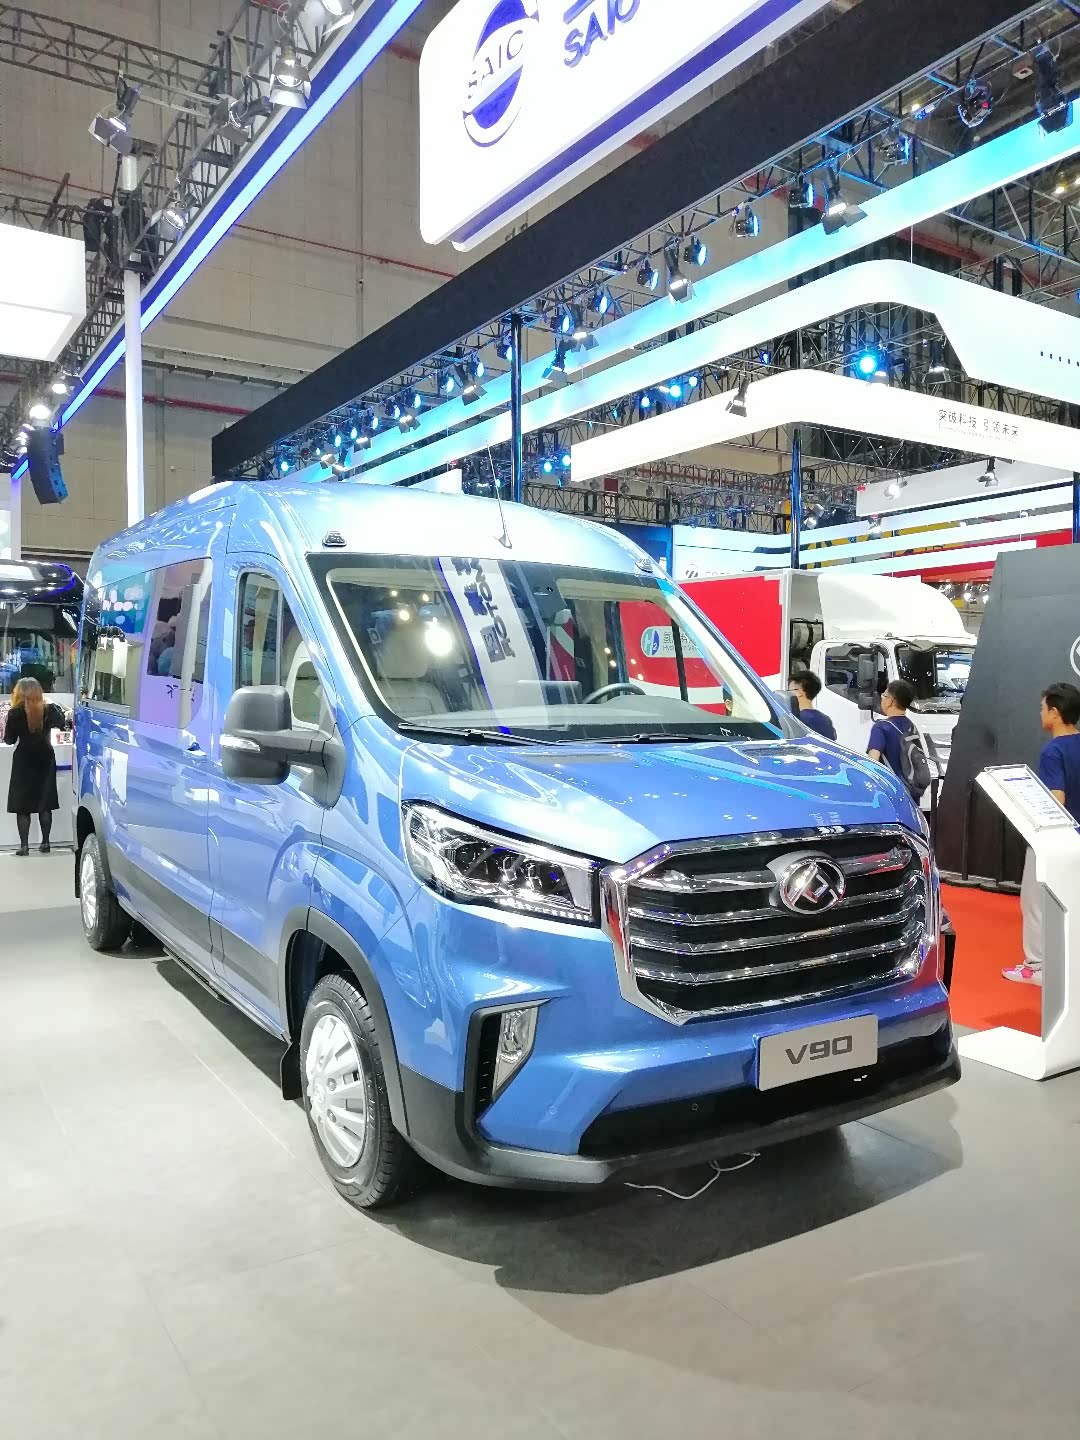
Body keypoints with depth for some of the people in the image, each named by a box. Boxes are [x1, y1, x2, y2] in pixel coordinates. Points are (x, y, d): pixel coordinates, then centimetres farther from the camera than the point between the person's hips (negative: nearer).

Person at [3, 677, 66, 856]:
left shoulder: (15, 713, -13)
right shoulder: (50, 710, -5)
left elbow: (9, 740, -4)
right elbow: (61, 724, 15)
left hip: (24, 761, -3)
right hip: (45, 760, 3)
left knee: (22, 804, 4)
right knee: (45, 803, 10)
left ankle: (24, 845, 0)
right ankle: (45, 843, 11)